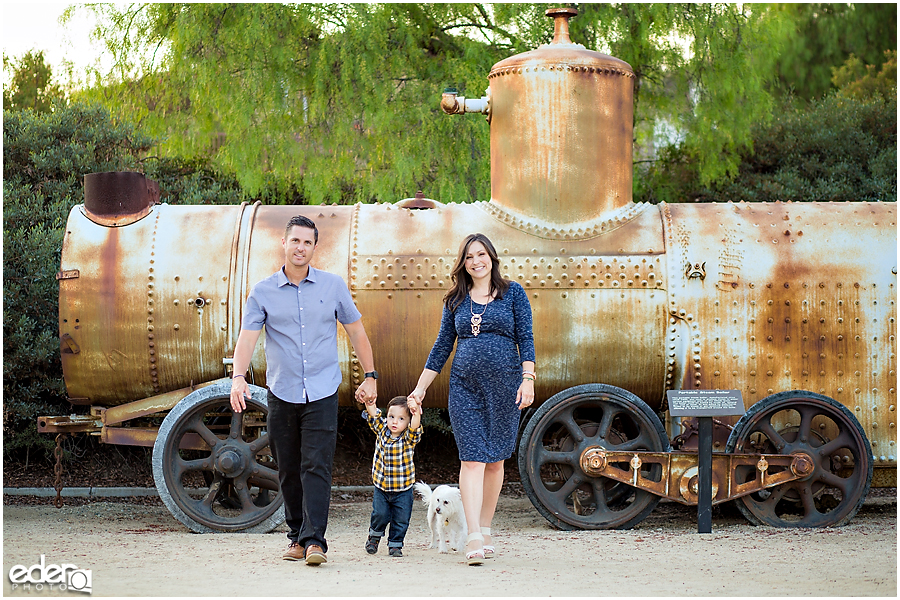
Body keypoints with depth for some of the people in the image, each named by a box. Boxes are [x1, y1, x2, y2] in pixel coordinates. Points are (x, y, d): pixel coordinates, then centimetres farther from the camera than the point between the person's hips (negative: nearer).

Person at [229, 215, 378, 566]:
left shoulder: (333, 287, 4)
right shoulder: (262, 293, 2)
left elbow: (356, 332, 12)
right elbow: (247, 337, -7)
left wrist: (370, 377, 10)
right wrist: (238, 377, -23)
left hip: (322, 392, -1)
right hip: (281, 393, 1)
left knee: (316, 467, -11)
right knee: (288, 471, 7)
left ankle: (315, 541, -14)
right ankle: (297, 537, 20)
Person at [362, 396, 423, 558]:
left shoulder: (408, 438, -11)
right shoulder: (382, 430, -3)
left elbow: (414, 428, -31)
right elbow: (373, 415, -10)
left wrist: (417, 414, -50)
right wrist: (369, 403, -31)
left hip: (403, 490, -1)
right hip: (381, 487, 1)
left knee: (401, 520, 2)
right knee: (380, 515, -3)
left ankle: (395, 544, 21)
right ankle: (374, 536, 24)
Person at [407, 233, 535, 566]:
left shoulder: (513, 292, 5)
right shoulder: (456, 300, 11)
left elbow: (525, 338, 1)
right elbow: (442, 346, 14)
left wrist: (527, 379, -10)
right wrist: (420, 388, 12)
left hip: (503, 384, -1)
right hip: (465, 386, 1)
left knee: (495, 460, 6)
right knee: (472, 458, -9)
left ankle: (485, 530, 18)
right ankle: (473, 538, -15)